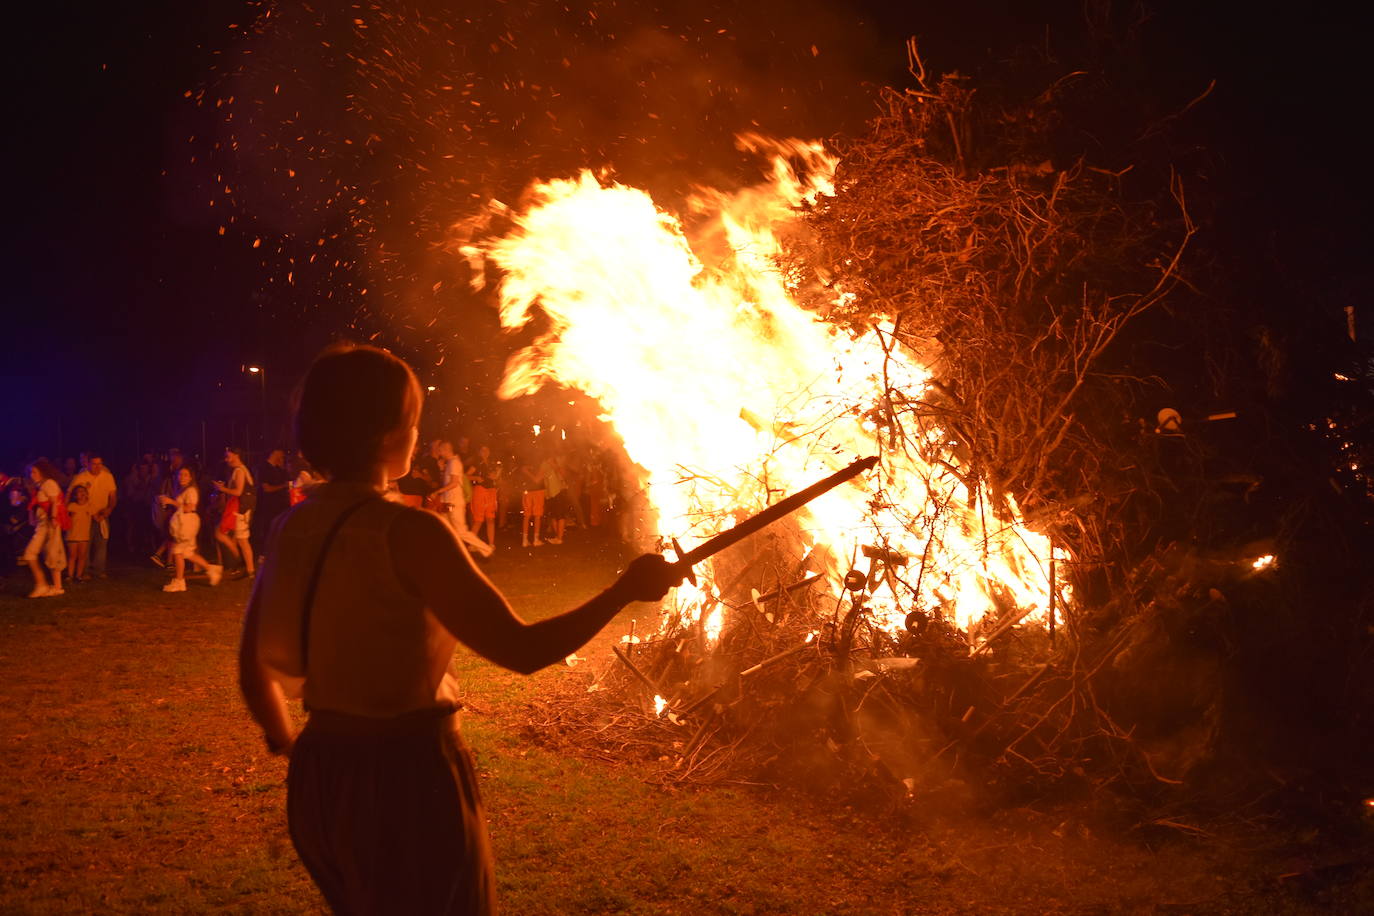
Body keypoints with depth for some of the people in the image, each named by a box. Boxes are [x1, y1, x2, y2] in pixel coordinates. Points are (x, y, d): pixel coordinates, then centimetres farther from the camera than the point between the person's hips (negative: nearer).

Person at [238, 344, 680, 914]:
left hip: (317, 781, 7)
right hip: (406, 781, -7)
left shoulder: (291, 530, 2)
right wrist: (628, 588, -10)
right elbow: (522, 649, -21)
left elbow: (252, 665, 11)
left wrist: (284, 742, 28)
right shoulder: (407, 533, -20)